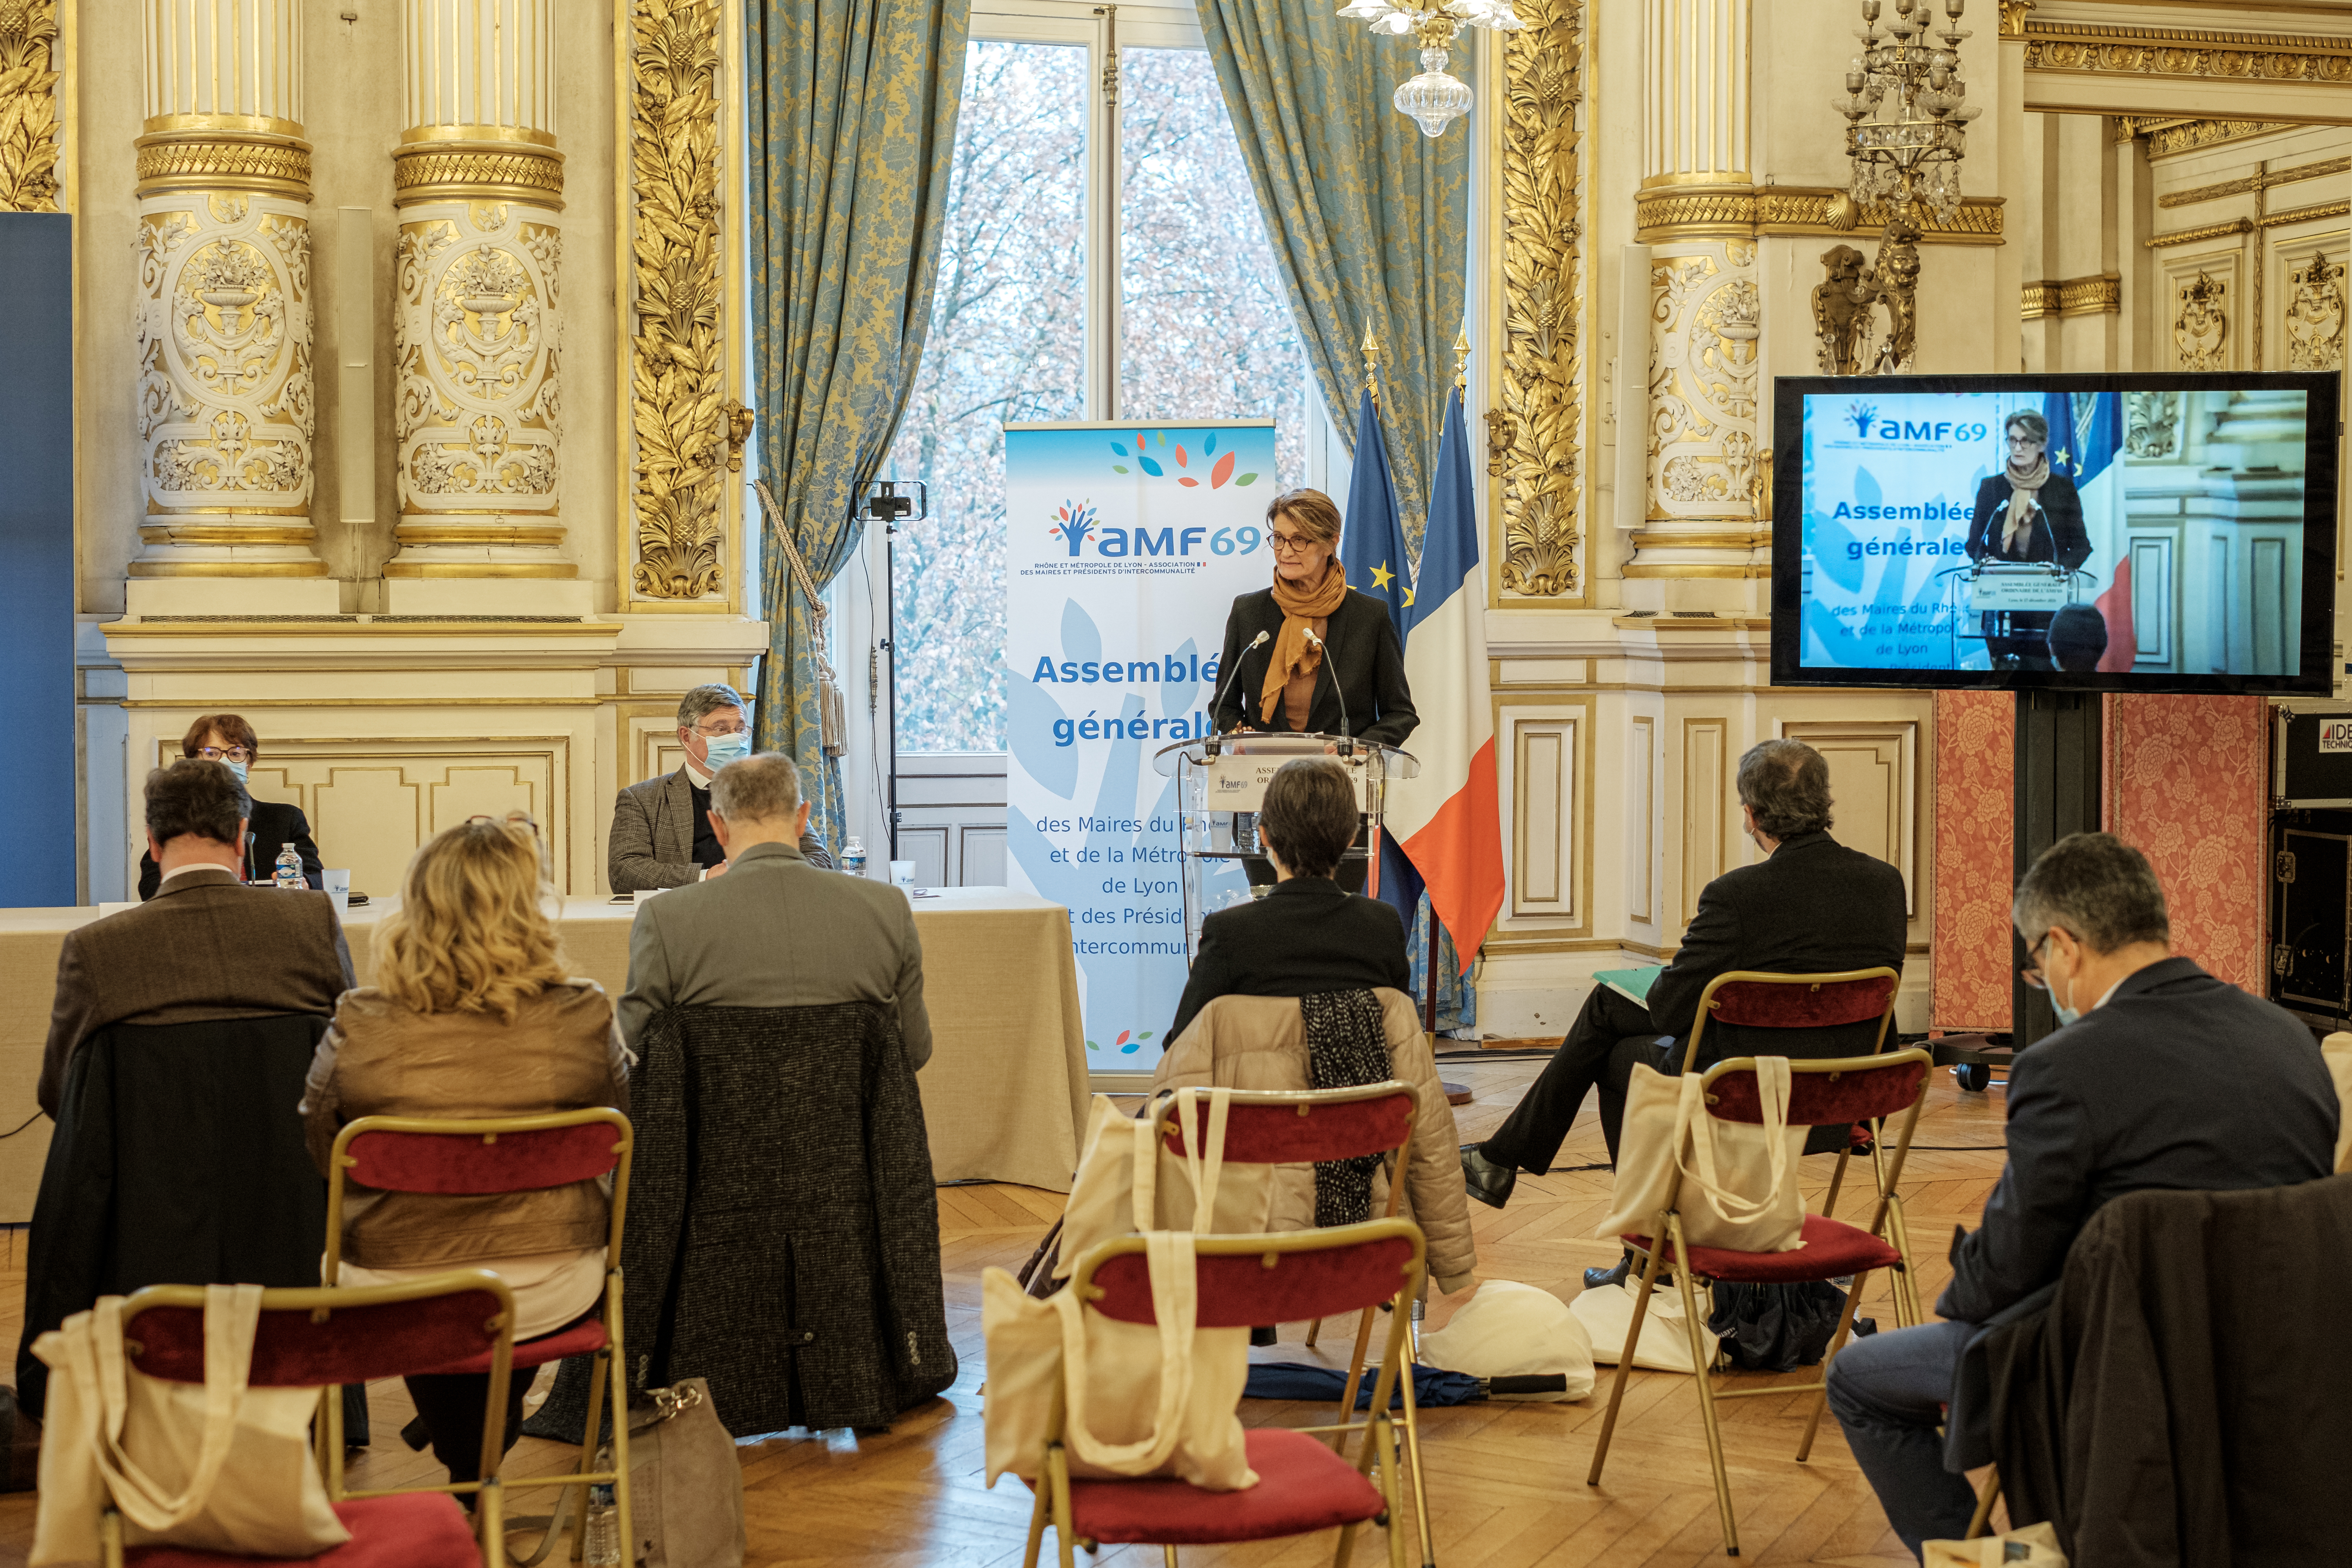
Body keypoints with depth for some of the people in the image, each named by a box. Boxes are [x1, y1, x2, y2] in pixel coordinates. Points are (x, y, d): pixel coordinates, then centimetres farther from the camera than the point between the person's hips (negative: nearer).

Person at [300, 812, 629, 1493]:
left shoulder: (362, 1028, -16)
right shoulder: (583, 1018, -13)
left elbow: (319, 1150, 0)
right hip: (551, 1295, 1)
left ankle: (467, 1473, 50)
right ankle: (484, 1458, 56)